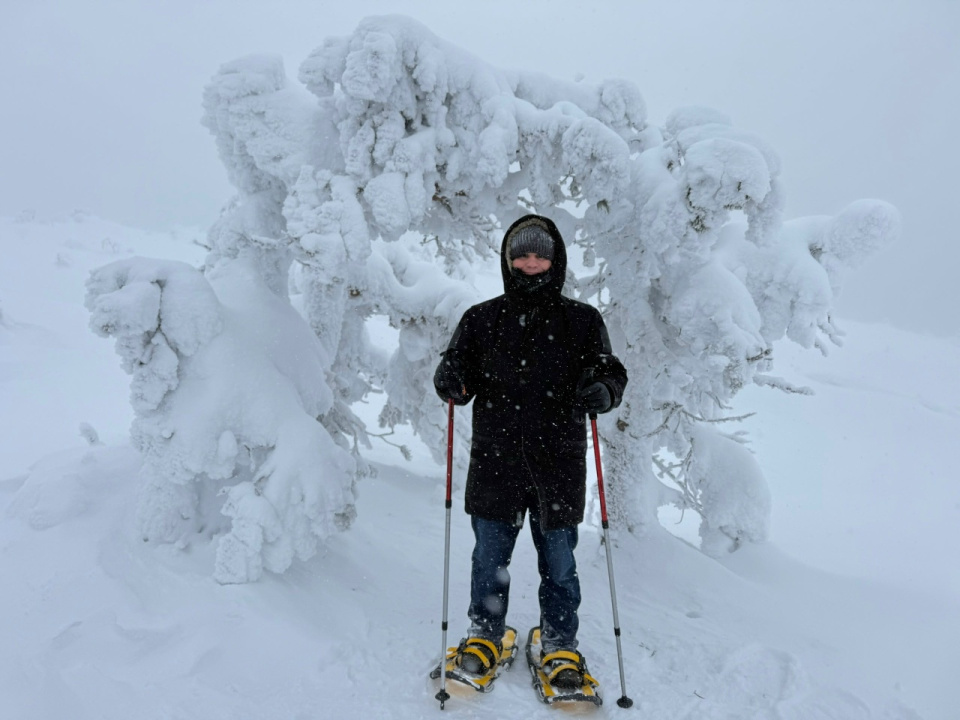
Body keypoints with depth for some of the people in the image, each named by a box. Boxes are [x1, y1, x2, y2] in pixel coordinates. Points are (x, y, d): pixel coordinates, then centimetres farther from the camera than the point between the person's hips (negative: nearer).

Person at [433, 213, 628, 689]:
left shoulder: (581, 320, 6)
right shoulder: (482, 319, 8)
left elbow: (612, 373, 7)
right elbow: (462, 377, 10)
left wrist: (602, 390, -16)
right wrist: (449, 377, -13)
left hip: (558, 464, -1)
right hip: (495, 461, 1)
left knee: (558, 563, 9)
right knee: (489, 557, 12)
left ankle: (560, 646, 28)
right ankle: (485, 636, 32)